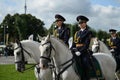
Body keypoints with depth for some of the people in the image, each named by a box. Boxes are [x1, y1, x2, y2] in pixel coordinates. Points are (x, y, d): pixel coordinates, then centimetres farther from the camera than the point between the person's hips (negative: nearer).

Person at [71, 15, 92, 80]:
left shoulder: (88, 32, 2)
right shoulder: (77, 33, 19)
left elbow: (87, 44, -8)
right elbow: (74, 43, 17)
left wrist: (80, 52, -18)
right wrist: (71, 50, 0)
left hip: (84, 52, -5)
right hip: (76, 51, 5)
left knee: (85, 66, -20)